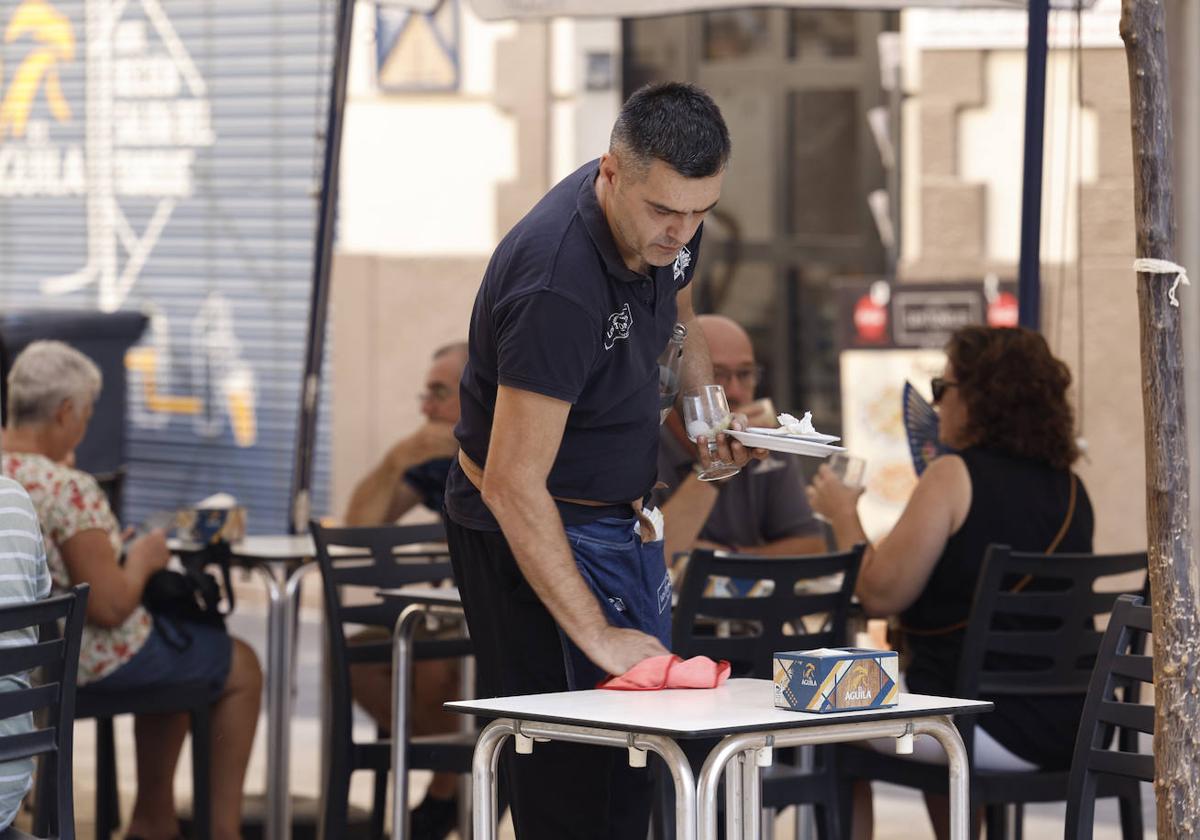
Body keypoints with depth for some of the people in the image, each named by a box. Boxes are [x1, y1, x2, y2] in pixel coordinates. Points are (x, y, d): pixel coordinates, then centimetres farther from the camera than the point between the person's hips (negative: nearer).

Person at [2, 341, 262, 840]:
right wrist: (140, 559, -9)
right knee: (242, 667, 15)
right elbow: (110, 606, -27)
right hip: (89, 662, -9)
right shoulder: (69, 491, -29)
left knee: (178, 654, 34)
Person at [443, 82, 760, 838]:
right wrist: (596, 634, -31)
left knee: (638, 763, 9)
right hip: (533, 531, -9)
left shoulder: (668, 225, -5)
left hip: (622, 519, 9)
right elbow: (513, 485, -31)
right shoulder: (556, 285, -32)